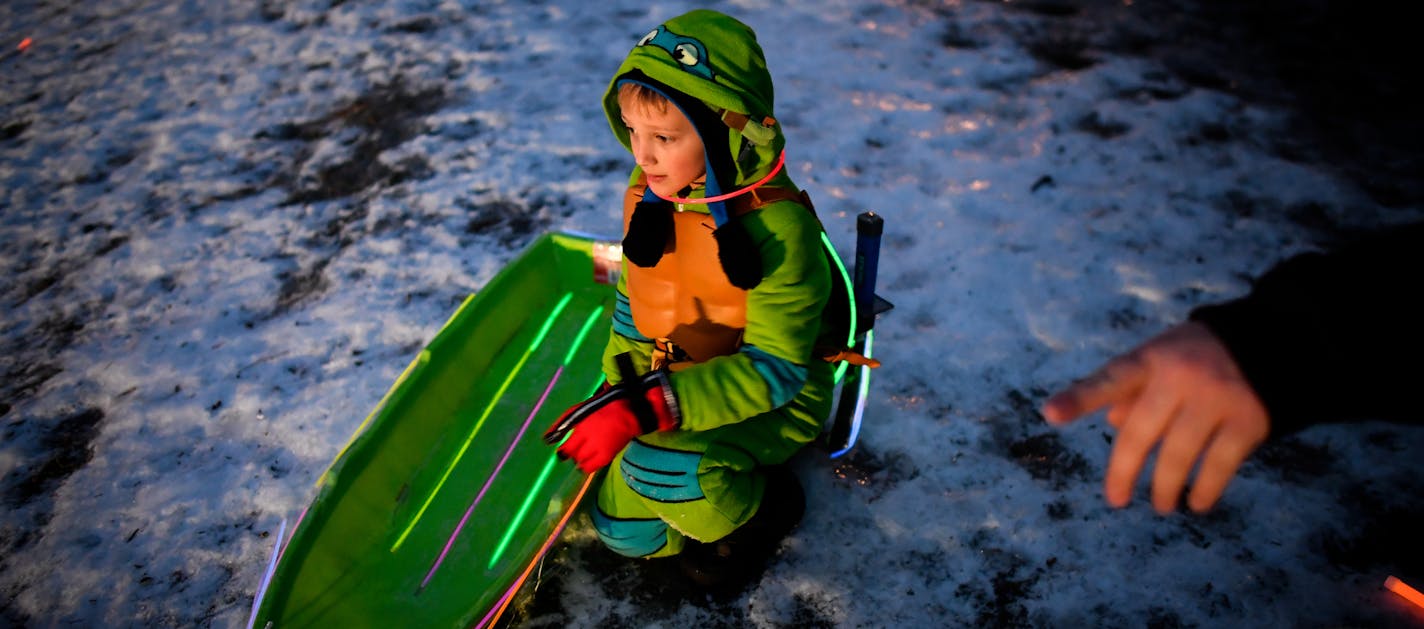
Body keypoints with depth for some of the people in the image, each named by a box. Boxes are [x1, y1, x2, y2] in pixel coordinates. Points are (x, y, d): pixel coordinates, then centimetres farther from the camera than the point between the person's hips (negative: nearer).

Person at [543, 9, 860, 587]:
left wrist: (644, 408, -38)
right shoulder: (646, 195, -7)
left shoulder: (777, 225, -29)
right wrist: (619, 392, 0)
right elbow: (634, 300, 8)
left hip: (775, 397, -6)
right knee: (622, 529, 0)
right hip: (673, 383, 7)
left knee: (657, 467, -32)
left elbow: (775, 369, -30)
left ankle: (762, 508, -1)